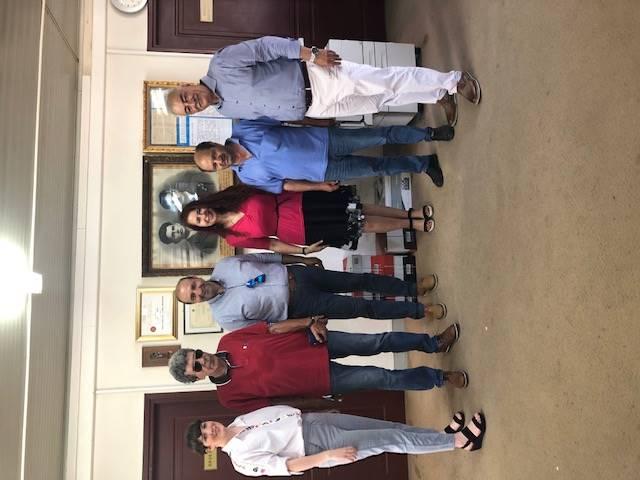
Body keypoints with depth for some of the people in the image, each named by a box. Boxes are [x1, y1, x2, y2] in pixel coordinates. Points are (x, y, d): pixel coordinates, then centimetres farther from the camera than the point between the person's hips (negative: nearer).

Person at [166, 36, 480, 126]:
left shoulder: (221, 64, -13)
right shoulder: (226, 111, 7)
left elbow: (266, 46, -16)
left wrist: (311, 54, -22)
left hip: (315, 76, -6)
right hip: (310, 109, 6)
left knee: (388, 83, -11)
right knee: (381, 102, 7)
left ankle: (453, 80, 4)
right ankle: (440, 96, 20)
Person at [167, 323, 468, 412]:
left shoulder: (228, 342, -6)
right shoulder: (230, 396, -10)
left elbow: (270, 327, 2)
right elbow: (269, 404, -2)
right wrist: (315, 407, 0)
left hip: (311, 341, 3)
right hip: (319, 380, -2)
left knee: (378, 342, -2)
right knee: (382, 378, -5)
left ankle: (434, 343, 23)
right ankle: (440, 378, 18)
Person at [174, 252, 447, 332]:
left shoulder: (224, 266, -4)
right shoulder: (225, 316, -14)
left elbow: (264, 257, 7)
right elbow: (265, 328, -14)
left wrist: (303, 259, 11)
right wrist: (309, 322, -21)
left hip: (295, 274, 4)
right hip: (299, 305, -4)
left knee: (362, 280, 7)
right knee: (362, 308, -4)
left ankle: (414, 289, 28)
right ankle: (419, 310, 13)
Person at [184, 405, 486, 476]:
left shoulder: (240, 420, 8)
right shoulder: (243, 459, -11)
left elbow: (277, 411, 15)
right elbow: (288, 466, -16)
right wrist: (329, 455, -22)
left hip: (309, 420, 6)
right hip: (319, 447, -6)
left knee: (391, 427, 2)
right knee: (393, 441, -10)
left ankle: (445, 435, 18)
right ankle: (459, 441, -1)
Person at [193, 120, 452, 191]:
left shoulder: (241, 130, -9)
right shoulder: (247, 176, -6)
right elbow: (282, 185, 1)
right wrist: (319, 186, -4)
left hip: (324, 140, 1)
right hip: (324, 171, 0)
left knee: (382, 135, -4)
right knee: (378, 166, 0)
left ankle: (429, 133, 18)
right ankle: (425, 164, 22)